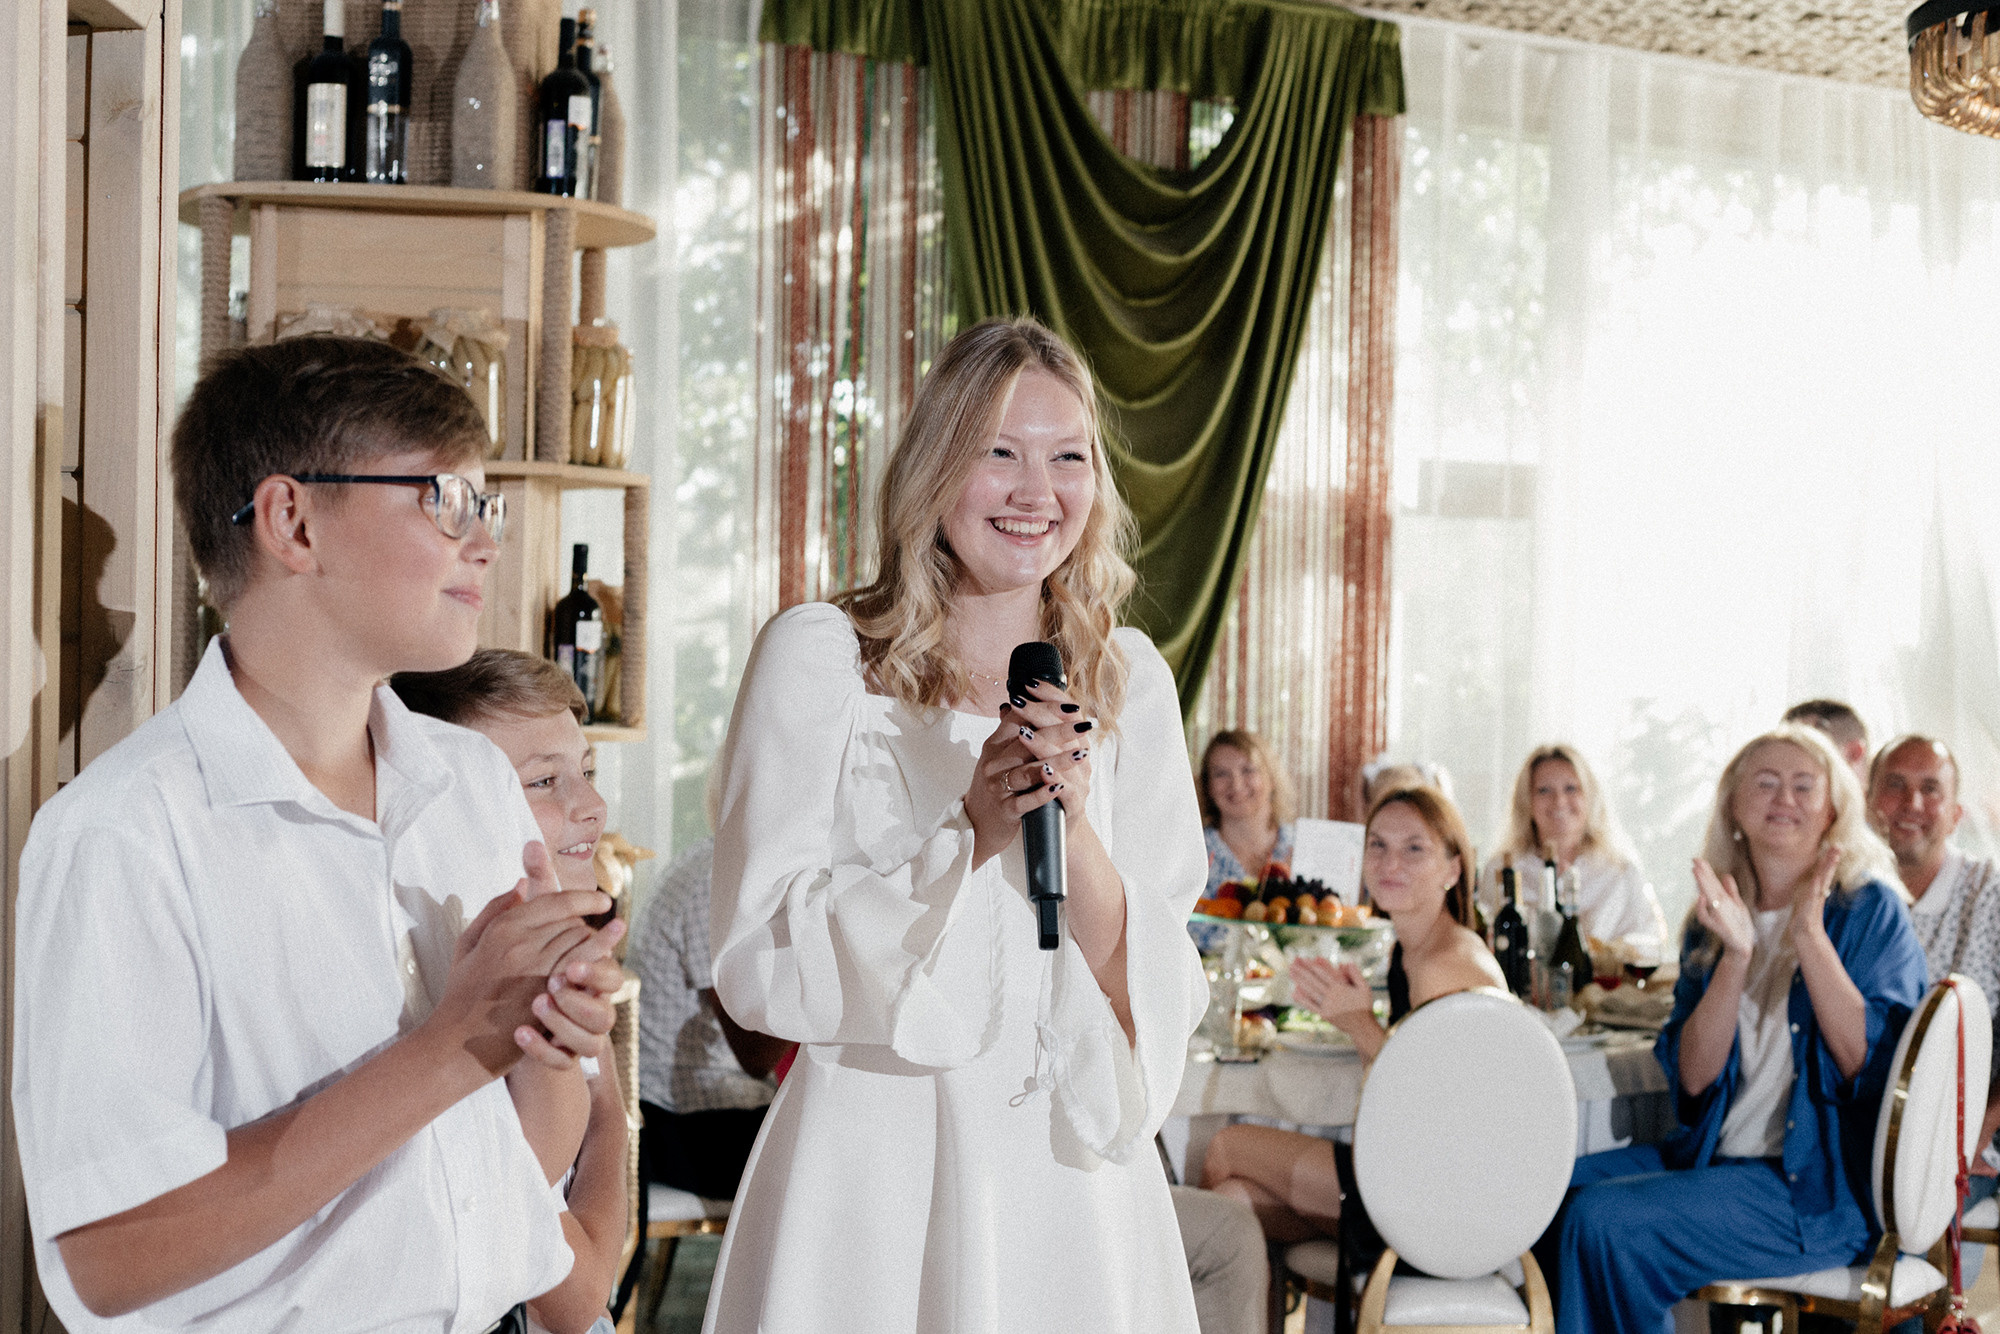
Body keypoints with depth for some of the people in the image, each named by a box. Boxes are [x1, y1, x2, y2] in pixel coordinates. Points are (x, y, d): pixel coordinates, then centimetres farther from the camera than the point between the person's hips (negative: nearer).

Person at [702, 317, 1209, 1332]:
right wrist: (971, 831, -21)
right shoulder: (818, 656, -6)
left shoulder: (1129, 678, 3)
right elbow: (759, 964, -11)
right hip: (874, 1163, -3)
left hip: (1072, 1175, 3)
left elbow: (1155, 995, -1)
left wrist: (1072, 826, -18)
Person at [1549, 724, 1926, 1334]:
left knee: (1602, 1219, -23)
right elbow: (1693, 1076, -1)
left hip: (1822, 1186, -6)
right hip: (1714, 1152, 6)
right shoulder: (1714, 920, 10)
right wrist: (1736, 955, -13)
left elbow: (1868, 1063, -15)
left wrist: (1808, 935, -19)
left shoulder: (1870, 910, -3)